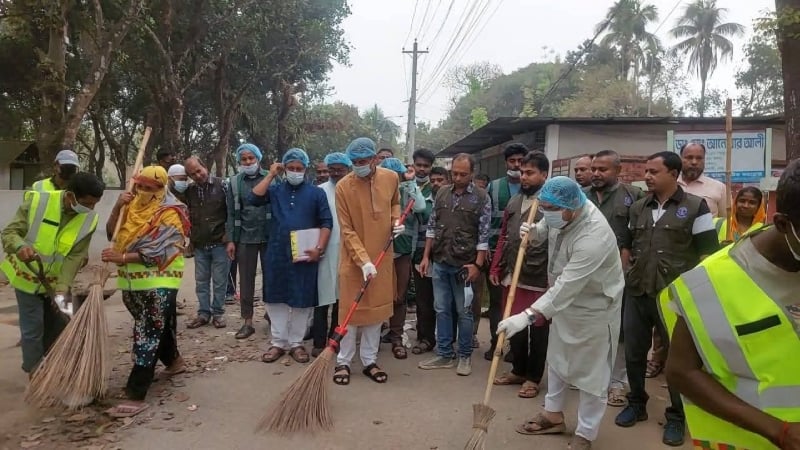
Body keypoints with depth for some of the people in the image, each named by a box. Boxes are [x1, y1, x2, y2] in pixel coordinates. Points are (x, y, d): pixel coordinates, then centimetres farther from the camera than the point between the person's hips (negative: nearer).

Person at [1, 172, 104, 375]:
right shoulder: (37, 201, -23)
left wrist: (62, 288, -26)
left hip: (56, 281, 4)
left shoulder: (89, 220, -16)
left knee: (59, 325, 14)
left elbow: (75, 257, -17)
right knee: (33, 328, 0)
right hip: (27, 277, -3)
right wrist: (20, 247, -44)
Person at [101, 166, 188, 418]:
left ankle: (136, 396, -11)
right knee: (159, 326, 22)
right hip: (132, 280, 8)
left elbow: (155, 253, -20)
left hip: (158, 281, -7)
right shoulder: (133, 205, 8)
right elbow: (111, 232, 4)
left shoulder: (169, 214, -14)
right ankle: (173, 361, 45)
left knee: (147, 334, -10)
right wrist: (117, 207, -10)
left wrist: (121, 258, -26)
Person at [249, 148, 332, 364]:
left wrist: (319, 248, -12)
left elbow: (326, 223, -1)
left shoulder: (316, 193, 3)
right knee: (276, 299, 8)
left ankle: (296, 343, 18)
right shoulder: (276, 190, 9)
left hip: (305, 255, -2)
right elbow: (253, 199, -8)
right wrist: (271, 175, -5)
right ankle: (278, 342, 20)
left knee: (302, 300, 4)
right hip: (277, 254, 2)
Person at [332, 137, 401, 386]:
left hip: (382, 256, 4)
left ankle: (369, 361, 24)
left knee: (377, 309, 10)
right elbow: (347, 230, -14)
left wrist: (396, 220, -2)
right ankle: (342, 362, 18)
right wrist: (363, 260, -23)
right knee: (350, 310, 3)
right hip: (353, 259, -3)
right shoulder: (343, 186, -15)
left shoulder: (391, 178, -3)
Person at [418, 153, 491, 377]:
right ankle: (445, 354, 21)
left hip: (464, 265, -4)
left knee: (464, 312, 6)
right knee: (442, 310, 10)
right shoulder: (441, 194, 8)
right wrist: (426, 256, 6)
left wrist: (478, 264, -12)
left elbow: (484, 234, -7)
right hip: (440, 263, 4)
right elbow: (432, 227, 11)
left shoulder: (482, 197, -4)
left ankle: (465, 356, 19)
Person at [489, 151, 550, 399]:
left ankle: (533, 377, 21)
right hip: (512, 276, 6)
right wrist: (496, 267, 12)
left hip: (539, 280, -6)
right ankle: (518, 370, 31)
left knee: (537, 330, 7)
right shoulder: (514, 201, 12)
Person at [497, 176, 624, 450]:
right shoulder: (562, 213, -13)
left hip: (594, 308, -9)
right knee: (557, 360, 22)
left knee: (590, 372, 5)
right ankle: (553, 415, 40)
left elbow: (566, 286, -41)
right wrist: (533, 232, -11)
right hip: (564, 301, 9)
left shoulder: (593, 236, -37)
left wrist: (527, 316, -45)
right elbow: (545, 228, 13)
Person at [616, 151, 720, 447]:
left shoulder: (695, 207, -5)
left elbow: (707, 253, -5)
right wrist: (626, 275, 11)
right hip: (637, 294, 4)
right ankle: (636, 404, 31)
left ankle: (677, 417, 23)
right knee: (633, 353, 12)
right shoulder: (637, 208, 9)